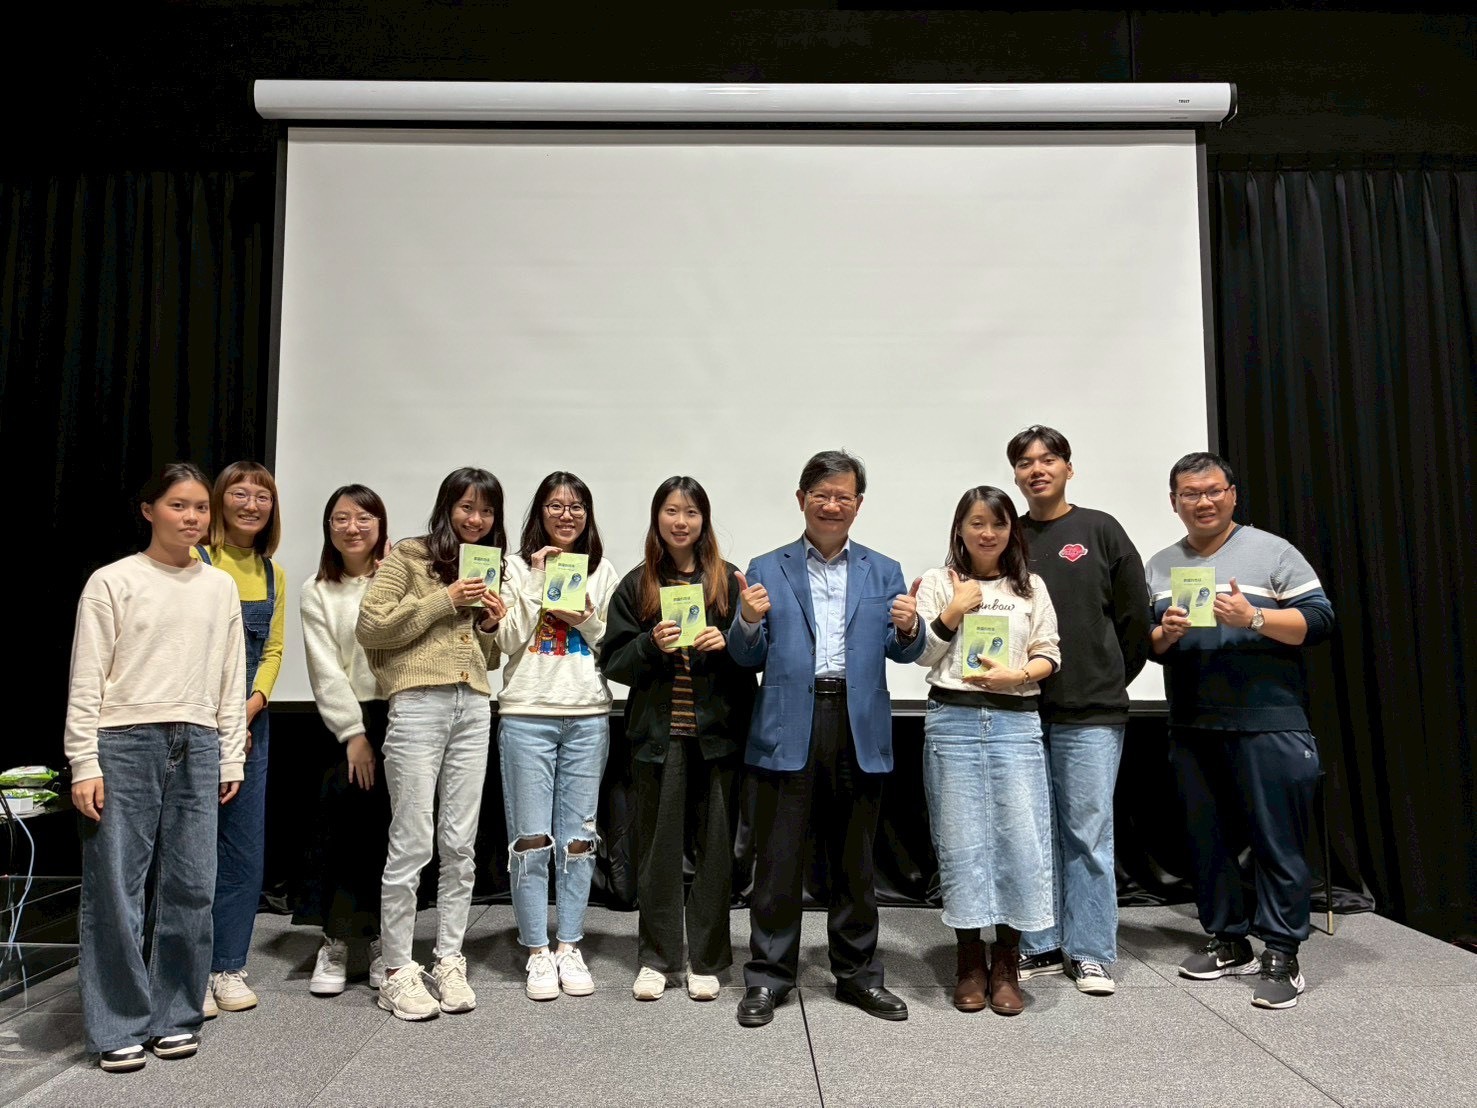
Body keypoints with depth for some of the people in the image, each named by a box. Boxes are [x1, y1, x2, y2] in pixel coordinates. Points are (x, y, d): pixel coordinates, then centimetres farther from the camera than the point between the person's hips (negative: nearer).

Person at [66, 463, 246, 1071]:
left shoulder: (220, 587, 11)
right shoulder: (112, 582, 0)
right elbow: (86, 680, -2)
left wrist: (231, 756, 10)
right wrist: (84, 763, -7)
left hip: (197, 747, 3)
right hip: (124, 745, -3)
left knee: (191, 887, 5)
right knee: (116, 888, 1)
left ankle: (177, 1016, 20)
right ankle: (119, 1027, 14)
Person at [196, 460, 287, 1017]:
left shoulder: (272, 573, 11)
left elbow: (272, 652, 10)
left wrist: (248, 712, -5)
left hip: (250, 722, 5)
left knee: (245, 848, 8)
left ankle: (228, 966, 20)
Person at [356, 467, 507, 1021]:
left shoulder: (487, 569, 20)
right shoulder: (407, 556, 2)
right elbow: (370, 628, -8)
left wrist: (492, 624, 4)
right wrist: (444, 600, -11)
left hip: (474, 710, 6)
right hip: (419, 705, -5)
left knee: (460, 844, 8)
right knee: (412, 843, -3)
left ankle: (449, 961, 17)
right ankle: (398, 971, 9)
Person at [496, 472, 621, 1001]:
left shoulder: (602, 571, 10)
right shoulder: (517, 567, 5)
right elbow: (508, 640, -5)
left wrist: (586, 619, -9)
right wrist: (538, 581, -9)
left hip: (588, 717, 2)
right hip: (527, 715, -2)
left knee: (578, 838, 7)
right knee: (531, 839, 1)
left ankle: (570, 948, 19)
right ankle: (537, 952, 14)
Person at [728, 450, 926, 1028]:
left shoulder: (884, 572, 11)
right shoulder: (766, 570, 6)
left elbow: (904, 653, 5)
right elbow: (748, 658, 3)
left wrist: (907, 628, -16)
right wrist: (748, 622, -17)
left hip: (859, 729, 2)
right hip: (788, 729, -1)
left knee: (855, 860, 13)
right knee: (778, 858, 4)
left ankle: (857, 973, 29)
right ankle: (767, 977, 19)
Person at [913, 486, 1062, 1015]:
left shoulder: (1031, 587, 13)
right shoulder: (938, 583, 9)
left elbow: (1049, 654, 8)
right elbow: (920, 654, 4)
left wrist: (1017, 675, -10)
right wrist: (952, 613, -8)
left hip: (1016, 720, 1)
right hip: (953, 719, -1)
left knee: (1020, 837, -3)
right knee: (961, 840, 2)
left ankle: (1006, 965, 13)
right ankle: (970, 962, 16)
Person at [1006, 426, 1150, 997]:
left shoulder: (1100, 530, 2)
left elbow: (1135, 615, 4)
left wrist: (1109, 683, 7)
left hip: (1090, 712, -2)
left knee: (1088, 832, 3)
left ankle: (1091, 952, 16)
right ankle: (1041, 946, 21)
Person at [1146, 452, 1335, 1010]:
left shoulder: (1272, 551, 1)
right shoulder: (1160, 566, 13)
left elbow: (1319, 618, -5)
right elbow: (1145, 643, 15)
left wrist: (1252, 617, -19)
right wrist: (1165, 633, -7)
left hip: (1268, 725, -4)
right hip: (1192, 728, 5)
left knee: (1277, 841, -1)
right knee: (1208, 840, 11)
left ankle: (1281, 956, 9)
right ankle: (1229, 941, 24)